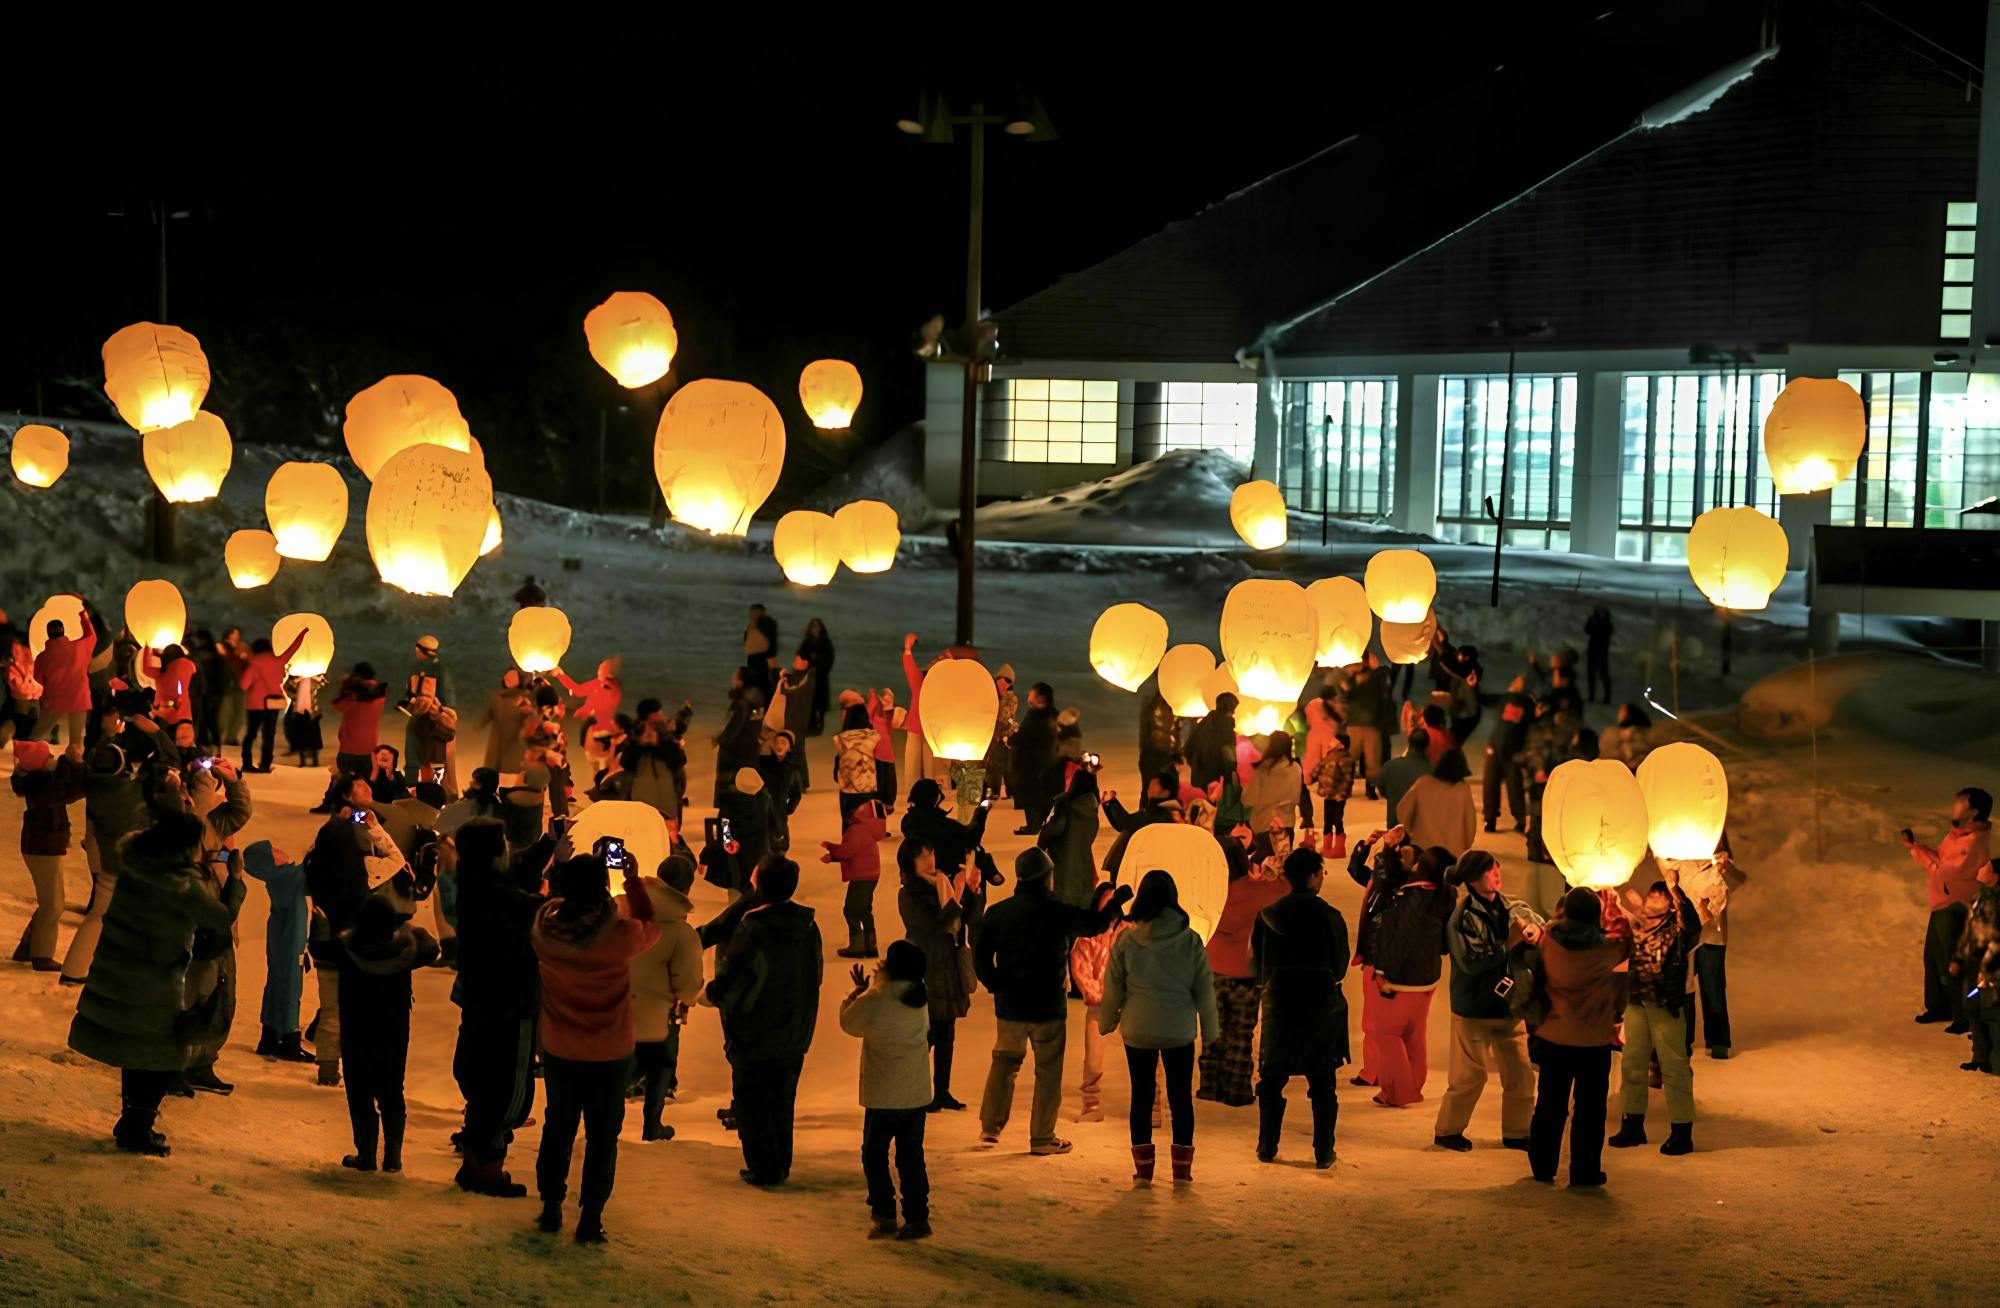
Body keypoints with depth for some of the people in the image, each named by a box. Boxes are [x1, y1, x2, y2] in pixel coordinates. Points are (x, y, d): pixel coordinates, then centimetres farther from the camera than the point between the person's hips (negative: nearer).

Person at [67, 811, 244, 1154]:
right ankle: (136, 1130, 8)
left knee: (136, 1054, 20)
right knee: (162, 1060, 6)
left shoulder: (132, 860, -6)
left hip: (112, 970, 8)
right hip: (153, 983, -8)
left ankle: (132, 1124, 30)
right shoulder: (186, 887, -23)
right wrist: (235, 878, -3)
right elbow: (225, 918, -14)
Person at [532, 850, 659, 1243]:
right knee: (602, 1136, 10)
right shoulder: (622, 935, -26)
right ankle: (590, 1219, 13)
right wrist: (633, 880, -2)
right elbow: (651, 928, -4)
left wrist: (576, 874, 3)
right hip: (611, 1054, -3)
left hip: (558, 1050, 3)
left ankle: (550, 1208, 28)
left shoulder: (545, 927, -17)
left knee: (558, 1126, 21)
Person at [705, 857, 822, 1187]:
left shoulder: (751, 928, -23)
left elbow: (727, 983, -18)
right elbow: (814, 976, 7)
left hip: (754, 1037, -6)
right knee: (782, 1104, 19)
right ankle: (782, 1167, 25)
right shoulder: (808, 927, -4)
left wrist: (705, 993, 3)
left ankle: (762, 1169, 12)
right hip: (794, 1036, 6)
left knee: (752, 1107, 9)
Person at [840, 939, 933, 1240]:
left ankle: (884, 1215, 5)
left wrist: (857, 992, 12)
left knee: (874, 1153, 8)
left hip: (884, 1095, -6)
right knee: (911, 1156, 11)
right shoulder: (920, 997, 3)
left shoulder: (876, 998, -16)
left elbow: (849, 1023, -2)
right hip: (917, 1093, 6)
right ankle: (917, 1217, 11)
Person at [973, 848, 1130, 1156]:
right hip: (1047, 1006, -4)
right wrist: (1117, 900, 17)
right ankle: (1042, 1138, 9)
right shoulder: (1057, 912, -12)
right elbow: (1096, 924, 1)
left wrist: (995, 984, 7)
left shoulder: (997, 912, -2)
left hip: (1009, 1004, 4)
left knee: (1004, 1062, 18)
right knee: (1048, 1071, 6)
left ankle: (990, 1127, 16)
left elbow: (980, 954, -2)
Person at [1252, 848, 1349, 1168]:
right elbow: (1340, 966, 0)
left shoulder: (1268, 915, -2)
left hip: (1279, 1007, 2)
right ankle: (1323, 1153, 8)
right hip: (1322, 1008, -1)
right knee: (1322, 1084, 7)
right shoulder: (1330, 916, -8)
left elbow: (1257, 963, 2)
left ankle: (1267, 1148, 17)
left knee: (1272, 1081, 14)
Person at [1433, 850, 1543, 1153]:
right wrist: (1509, 945, -23)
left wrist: (1536, 929, -19)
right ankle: (1447, 1131, 18)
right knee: (1469, 1076, 1)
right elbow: (1470, 961, -23)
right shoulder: (1463, 917, -14)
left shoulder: (1513, 908, 3)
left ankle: (1516, 1132, 25)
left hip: (1510, 1006, 6)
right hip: (1474, 1008, -6)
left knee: (1521, 1074, 10)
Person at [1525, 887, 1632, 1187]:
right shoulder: (1608, 949, -16)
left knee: (1550, 1106, 15)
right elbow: (1627, 941, 4)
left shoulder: (1549, 941, -12)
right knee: (1589, 1109, 9)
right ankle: (1585, 1172, 13)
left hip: (1553, 1037, 3)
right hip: (1594, 1041, -3)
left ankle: (1543, 1168, 24)